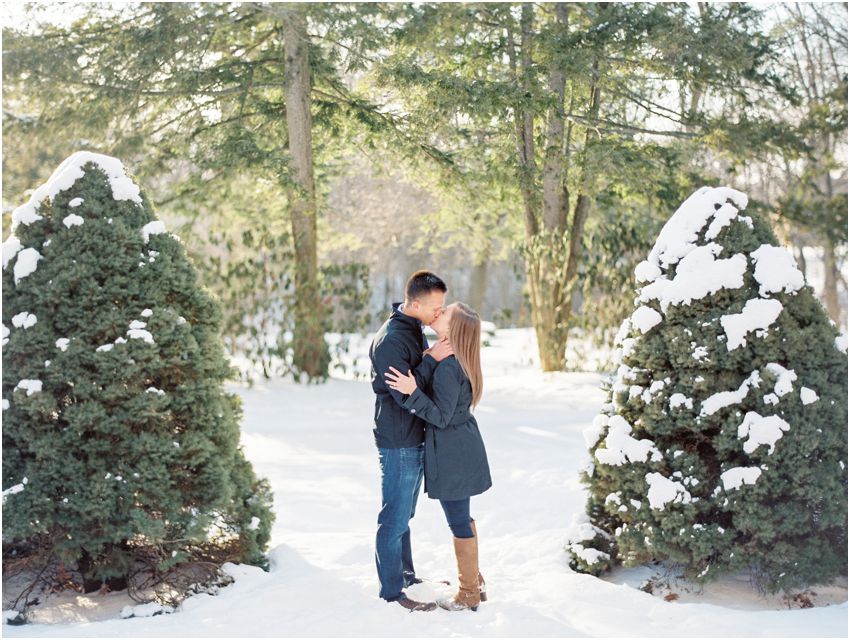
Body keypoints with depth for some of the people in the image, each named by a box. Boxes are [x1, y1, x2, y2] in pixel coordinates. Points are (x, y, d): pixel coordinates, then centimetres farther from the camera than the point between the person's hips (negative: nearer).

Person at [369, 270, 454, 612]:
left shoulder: (414, 330, 8)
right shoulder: (390, 340, -23)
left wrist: (433, 355, 2)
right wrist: (432, 359, -25)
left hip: (415, 440, 10)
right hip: (398, 444, -10)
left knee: (403, 515, 21)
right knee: (394, 519, 1)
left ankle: (406, 575, 34)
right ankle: (391, 592, 11)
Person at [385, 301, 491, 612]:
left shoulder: (447, 367, -24)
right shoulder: (458, 361, 4)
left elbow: (441, 416, -22)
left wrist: (413, 393, -31)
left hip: (451, 452, -10)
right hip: (462, 447, 10)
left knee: (459, 521, 3)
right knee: (463, 517, 20)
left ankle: (468, 594, 15)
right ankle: (475, 582, 33)